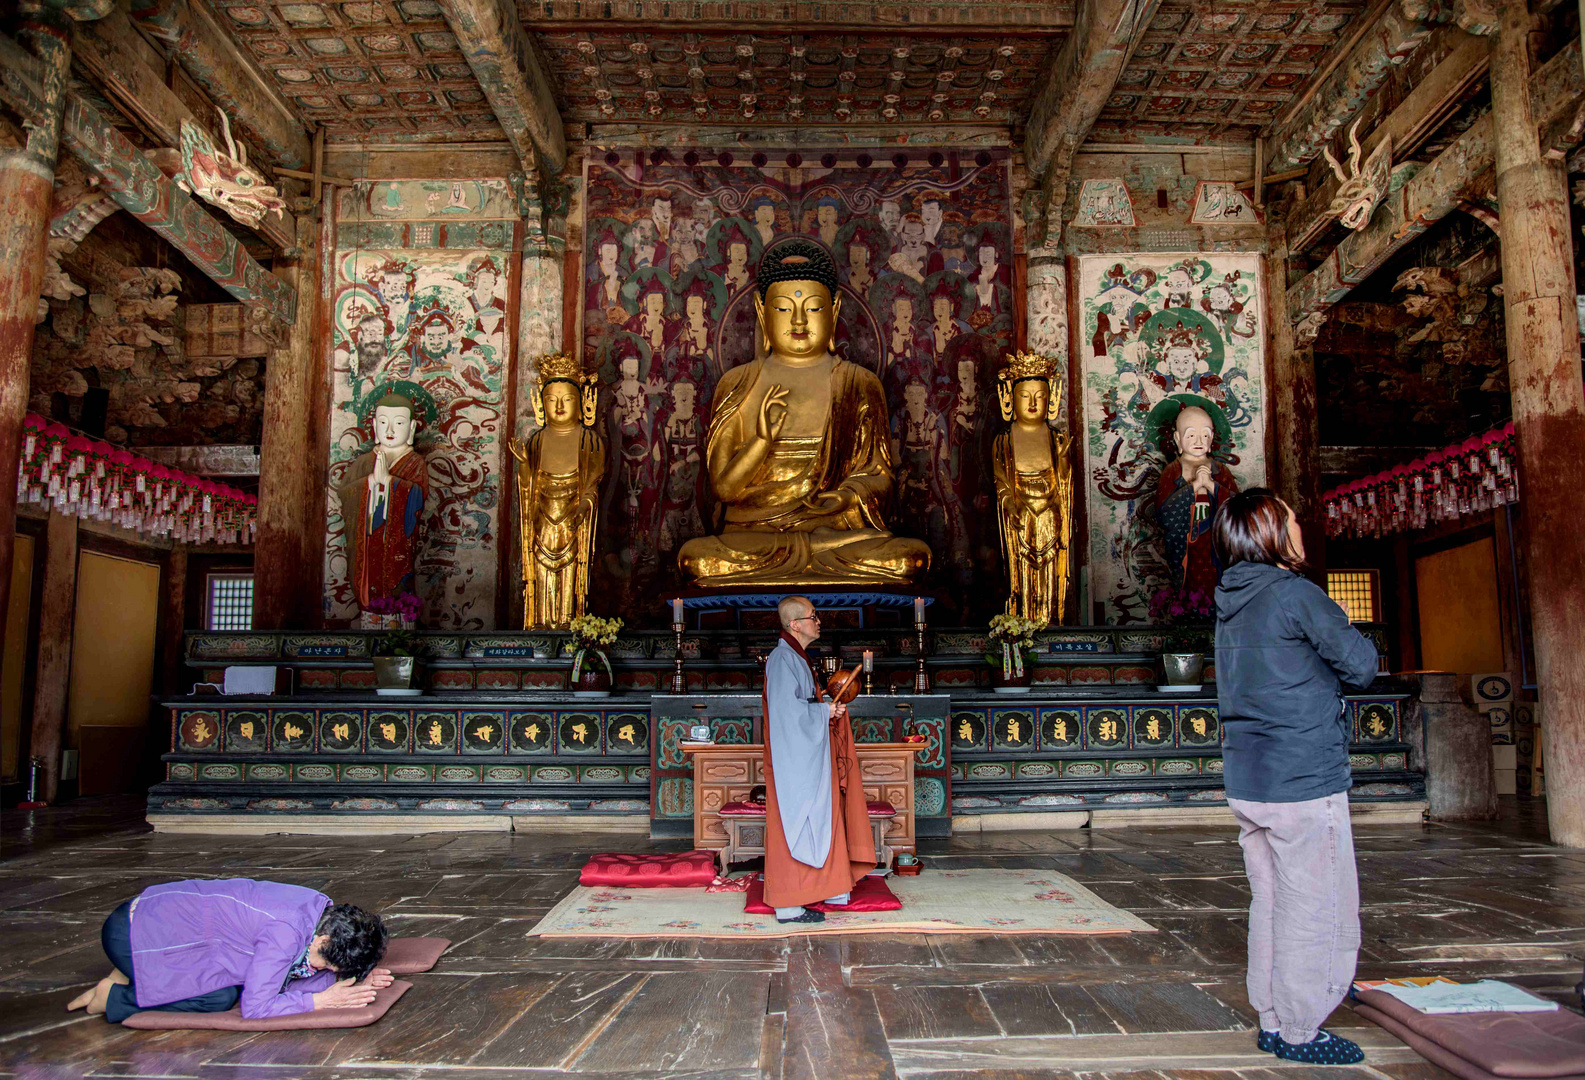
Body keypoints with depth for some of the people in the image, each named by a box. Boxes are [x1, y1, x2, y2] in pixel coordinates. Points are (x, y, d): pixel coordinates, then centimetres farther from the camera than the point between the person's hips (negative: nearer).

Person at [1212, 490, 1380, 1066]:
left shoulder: (1231, 601, 11)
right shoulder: (1296, 594, -14)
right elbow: (1361, 666, -7)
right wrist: (1351, 636, 10)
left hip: (1246, 780, 8)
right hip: (1304, 782, -8)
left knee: (1272, 905, 16)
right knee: (1316, 912, 4)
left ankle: (1272, 1021, 25)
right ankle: (1298, 1033, 14)